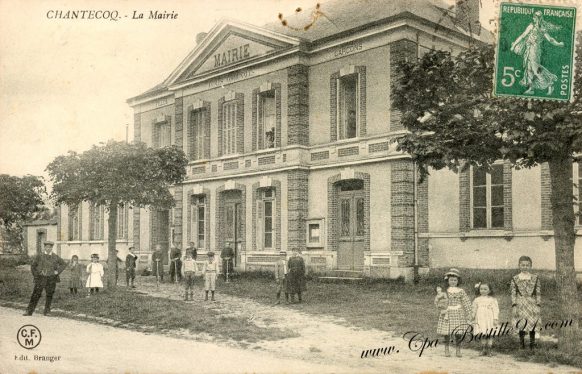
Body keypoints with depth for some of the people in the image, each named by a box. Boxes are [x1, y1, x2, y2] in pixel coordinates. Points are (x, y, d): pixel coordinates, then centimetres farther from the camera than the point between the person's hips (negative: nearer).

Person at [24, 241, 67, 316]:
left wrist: (58, 271, 1)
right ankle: (29, 311, 0)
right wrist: (35, 275, 4)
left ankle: (47, 311, 15)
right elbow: (33, 265, 12)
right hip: (41, 278, -1)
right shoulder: (39, 256, 3)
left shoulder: (55, 257, 6)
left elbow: (64, 264, 14)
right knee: (36, 295, -4)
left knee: (49, 295, 5)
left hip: (51, 279, 1)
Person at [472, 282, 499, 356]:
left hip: (490, 320, -3)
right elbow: (474, 309, 16)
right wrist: (473, 317, 16)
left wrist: (495, 318, -11)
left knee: (490, 335, -1)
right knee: (483, 335, 6)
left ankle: (489, 350, 8)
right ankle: (484, 349, 18)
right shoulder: (477, 300, 8)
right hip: (480, 320, 3)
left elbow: (495, 309, -4)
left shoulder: (492, 300, -2)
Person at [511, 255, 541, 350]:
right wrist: (514, 306, -4)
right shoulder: (515, 279, 4)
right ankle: (522, 345, 10)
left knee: (532, 325, -1)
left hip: (532, 304, 0)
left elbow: (538, 293, 5)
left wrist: (538, 305, -1)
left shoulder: (535, 278, 5)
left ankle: (532, 344, 10)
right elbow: (513, 293, 2)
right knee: (521, 326, -1)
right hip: (520, 305, 0)